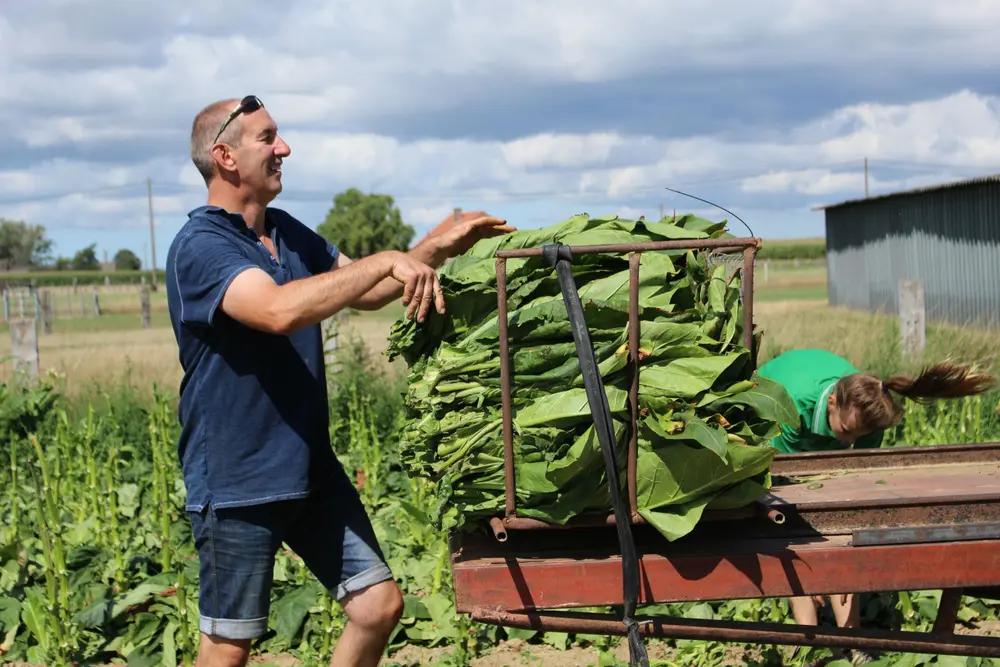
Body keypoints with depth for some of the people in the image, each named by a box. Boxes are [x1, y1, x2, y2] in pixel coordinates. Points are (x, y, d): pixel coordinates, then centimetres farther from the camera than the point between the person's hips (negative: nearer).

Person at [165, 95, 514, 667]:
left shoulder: (288, 232, 10)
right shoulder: (199, 246, -17)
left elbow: (365, 293, 19)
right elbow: (279, 310, -33)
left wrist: (437, 248, 4)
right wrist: (386, 260, -32)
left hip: (312, 469, 8)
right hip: (237, 483, -7)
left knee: (380, 605, 6)